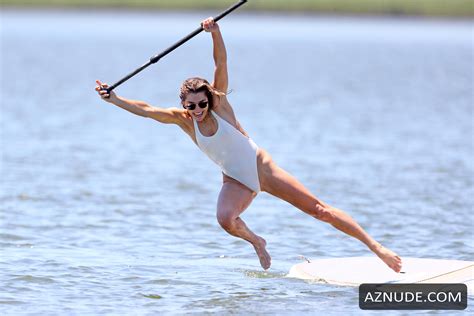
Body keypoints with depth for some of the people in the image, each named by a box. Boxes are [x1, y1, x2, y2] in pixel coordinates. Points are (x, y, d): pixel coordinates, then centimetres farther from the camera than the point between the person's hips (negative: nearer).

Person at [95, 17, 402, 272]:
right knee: (225, 219, -32)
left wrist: (215, 33, -39)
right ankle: (256, 242, 2)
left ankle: (376, 246, 0)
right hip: (236, 181, 2)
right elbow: (146, 109, -6)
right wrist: (113, 98, -12)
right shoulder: (183, 119, -6)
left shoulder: (219, 105, -13)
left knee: (319, 209, -4)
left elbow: (221, 64, -24)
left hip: (262, 168, -2)